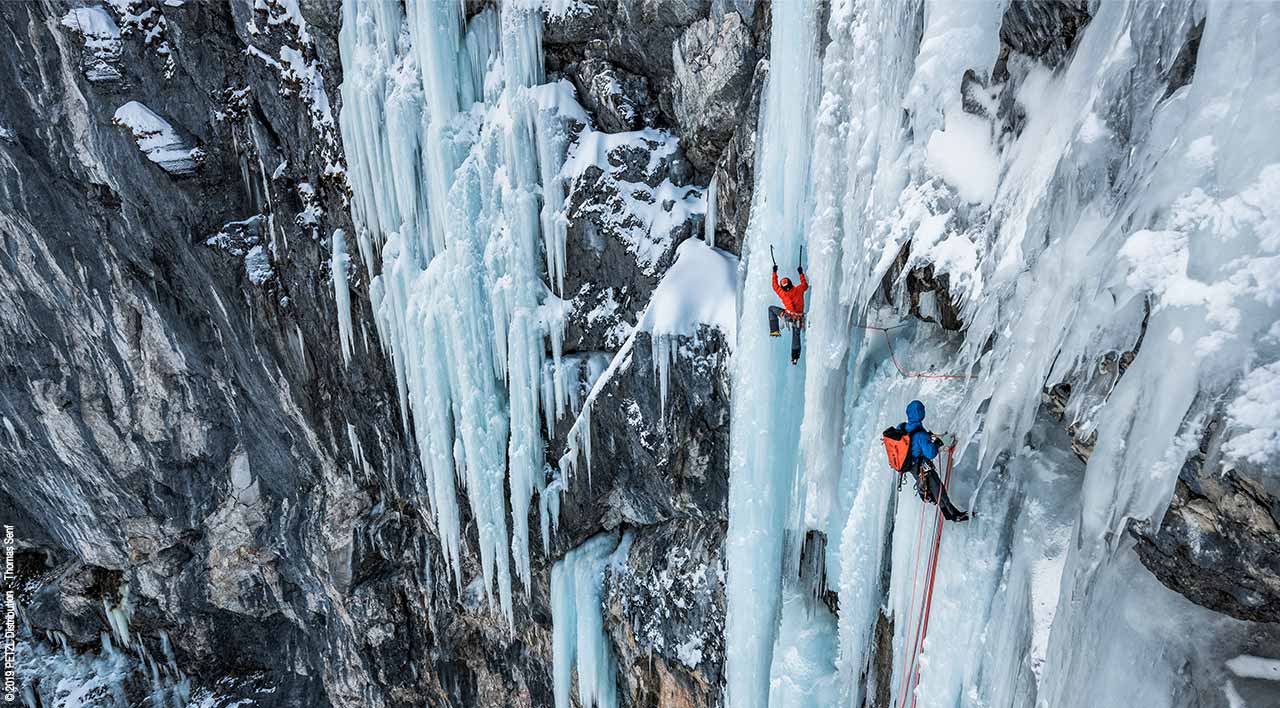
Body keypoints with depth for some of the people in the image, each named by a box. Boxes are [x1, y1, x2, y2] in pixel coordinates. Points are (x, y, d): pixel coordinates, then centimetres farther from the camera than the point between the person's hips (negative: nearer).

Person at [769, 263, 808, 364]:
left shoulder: (782, 293, -3)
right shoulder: (799, 289, -2)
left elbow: (775, 285, 13)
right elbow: (805, 284, 20)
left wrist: (774, 272, 21)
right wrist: (801, 273, 28)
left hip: (789, 316, -3)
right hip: (799, 318, 3)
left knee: (771, 308, 14)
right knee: (796, 336, 19)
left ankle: (774, 330, 7)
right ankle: (795, 357, 20)